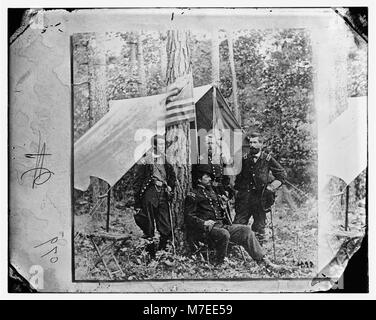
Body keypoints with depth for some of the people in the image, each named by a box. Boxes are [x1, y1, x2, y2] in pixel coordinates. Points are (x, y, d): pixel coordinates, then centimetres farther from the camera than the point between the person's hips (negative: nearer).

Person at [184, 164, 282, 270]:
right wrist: (204, 223, -21)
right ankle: (219, 264, -17)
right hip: (206, 229, -7)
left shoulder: (211, 191, 24)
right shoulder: (192, 196, -1)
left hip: (222, 225, 8)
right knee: (224, 234, -36)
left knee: (245, 230, -7)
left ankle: (263, 260, -6)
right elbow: (189, 217, -9)